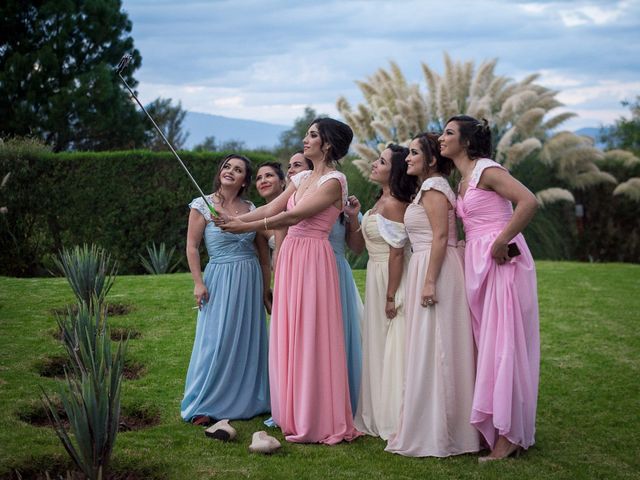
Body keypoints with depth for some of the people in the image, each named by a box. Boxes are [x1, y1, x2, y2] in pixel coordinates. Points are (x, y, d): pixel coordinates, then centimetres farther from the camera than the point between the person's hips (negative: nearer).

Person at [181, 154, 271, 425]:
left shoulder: (251, 209, 7)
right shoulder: (203, 206, -3)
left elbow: (263, 252, 11)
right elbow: (192, 247, -3)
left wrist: (265, 289, 10)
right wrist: (198, 283, -11)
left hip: (250, 281, 4)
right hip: (219, 280, -4)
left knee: (249, 341, 8)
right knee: (216, 342, -6)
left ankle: (246, 400, 20)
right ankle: (203, 407, 3)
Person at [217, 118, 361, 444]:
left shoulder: (334, 181, -9)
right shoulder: (302, 179, 17)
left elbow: (294, 215, -16)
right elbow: (271, 208, 10)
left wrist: (248, 227, -14)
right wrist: (235, 219, -2)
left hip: (312, 259, -8)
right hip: (290, 256, 8)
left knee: (310, 336, -6)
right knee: (289, 336, 9)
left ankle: (317, 422, 1)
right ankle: (295, 416, 17)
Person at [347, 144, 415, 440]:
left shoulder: (393, 205, -17)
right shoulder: (381, 202, 11)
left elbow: (397, 253, -21)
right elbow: (360, 241, 14)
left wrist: (391, 297, -22)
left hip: (390, 279, -10)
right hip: (375, 276, 10)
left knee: (390, 346, -2)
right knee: (378, 346, 15)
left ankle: (394, 421, 6)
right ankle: (379, 418, 24)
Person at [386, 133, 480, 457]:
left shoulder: (432, 187, -11)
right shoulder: (433, 187, 20)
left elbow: (440, 236, -19)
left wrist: (430, 281, -24)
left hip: (435, 271, -10)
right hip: (427, 270, 10)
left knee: (432, 349, -7)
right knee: (432, 350, 12)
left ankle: (433, 434, -2)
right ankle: (440, 429, 17)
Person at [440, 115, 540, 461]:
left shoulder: (486, 171, -10)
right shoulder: (463, 182, 17)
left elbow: (529, 202, -22)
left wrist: (500, 243, -21)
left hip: (501, 262, -9)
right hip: (476, 264, 9)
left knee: (502, 342, -6)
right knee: (485, 342, 10)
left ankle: (509, 436, -1)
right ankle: (493, 429, 17)